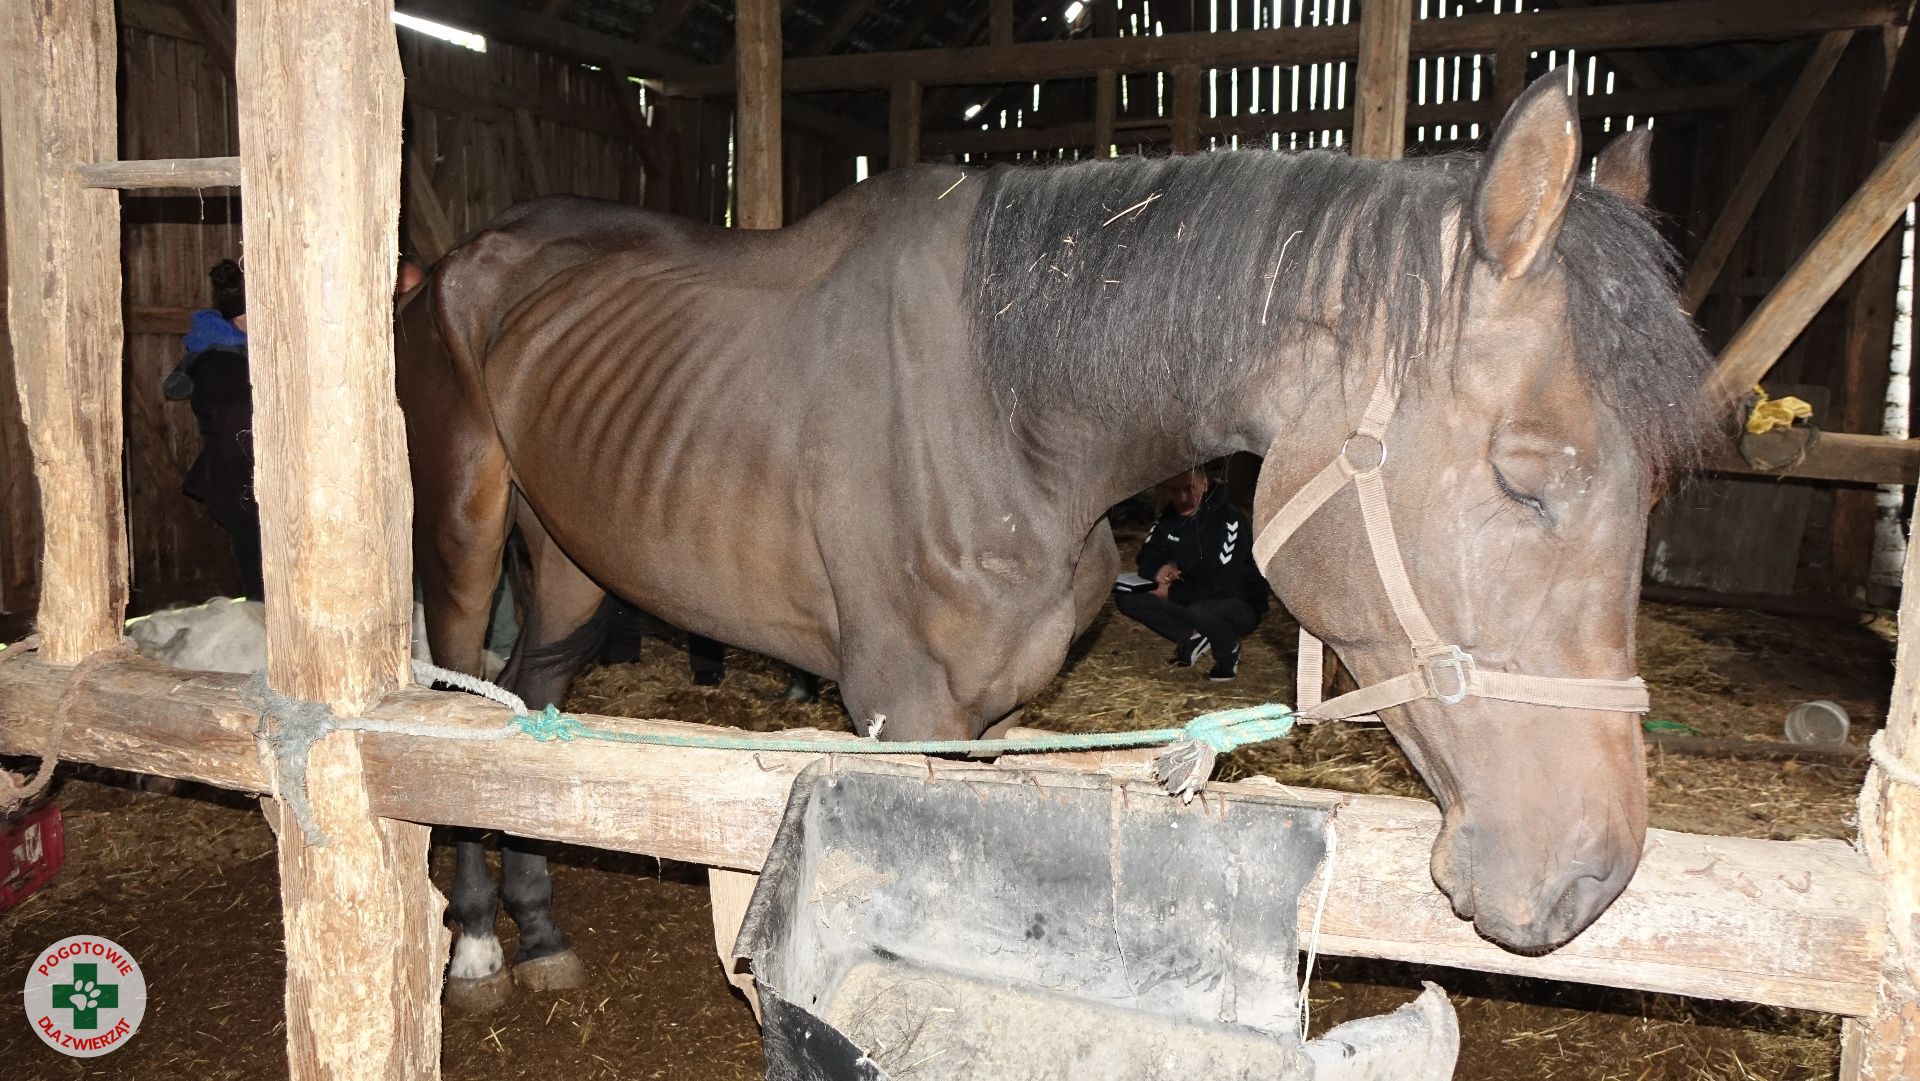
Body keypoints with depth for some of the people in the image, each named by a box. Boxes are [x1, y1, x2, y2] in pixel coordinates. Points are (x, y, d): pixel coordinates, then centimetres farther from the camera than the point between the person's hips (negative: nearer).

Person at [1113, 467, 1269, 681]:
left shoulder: (1229, 520, -24)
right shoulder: (1169, 517, -2)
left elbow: (1222, 584, -28)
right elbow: (1147, 557, 7)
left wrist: (1172, 592, -21)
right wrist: (1157, 570, -17)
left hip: (1240, 606, -6)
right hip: (1190, 600, 6)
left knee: (1202, 610, -41)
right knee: (1126, 597, -10)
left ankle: (1228, 652, -7)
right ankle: (1193, 638, 2)